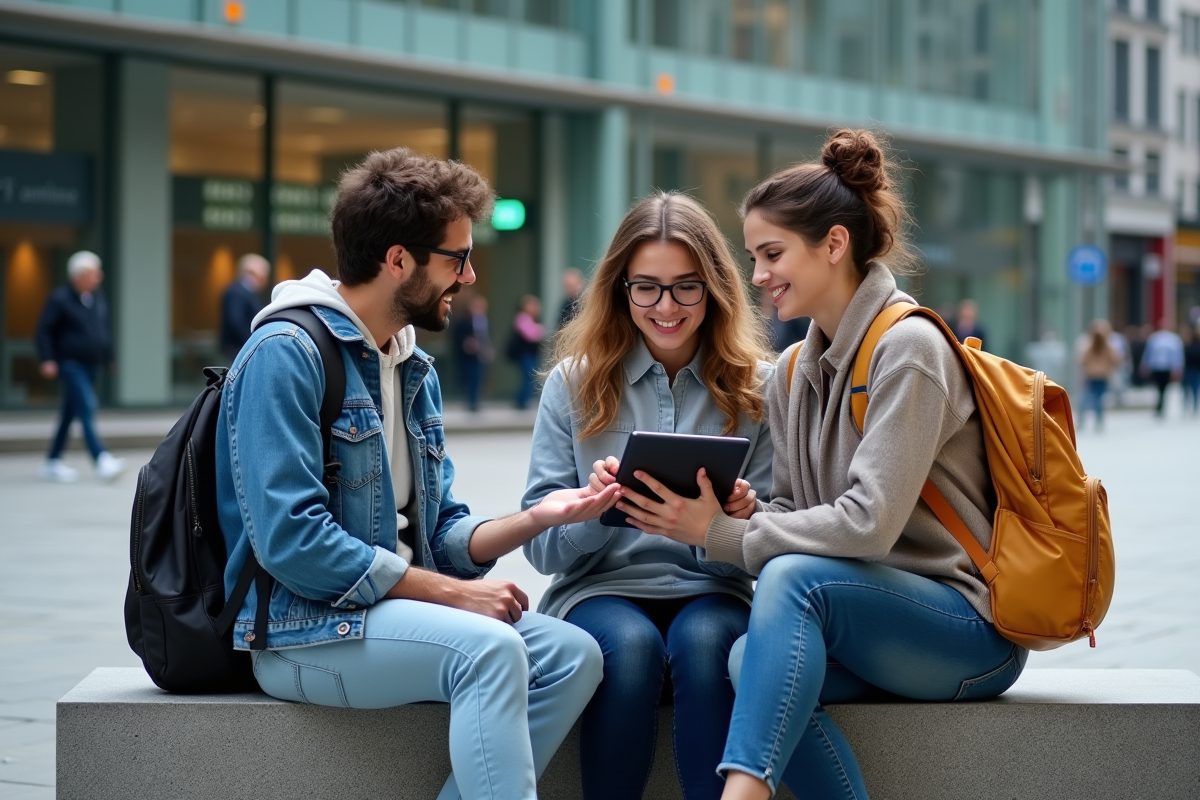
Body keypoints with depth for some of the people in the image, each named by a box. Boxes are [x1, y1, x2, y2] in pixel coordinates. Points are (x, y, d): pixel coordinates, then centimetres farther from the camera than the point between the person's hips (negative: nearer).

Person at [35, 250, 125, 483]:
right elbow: (44, 331, -8)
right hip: (71, 365, -7)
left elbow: (104, 331, 22)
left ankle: (53, 462, 21)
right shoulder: (60, 299, -9)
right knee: (87, 409, -18)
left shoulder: (98, 299, 11)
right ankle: (102, 461, -27)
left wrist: (108, 359, 20)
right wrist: (47, 360, -15)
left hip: (91, 366, 7)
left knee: (70, 414, 13)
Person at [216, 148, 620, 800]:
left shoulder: (416, 371, 14)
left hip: (397, 608, 8)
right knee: (490, 647, -29)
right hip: (304, 630, -8)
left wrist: (535, 519, -7)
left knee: (572, 653, -10)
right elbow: (292, 540, -22)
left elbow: (440, 534, 13)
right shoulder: (286, 354, -13)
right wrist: (452, 592, -18)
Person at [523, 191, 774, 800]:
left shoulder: (755, 386, 7)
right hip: (601, 590, 0)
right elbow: (541, 545, 2)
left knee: (702, 640, -34)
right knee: (630, 644, -33)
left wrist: (743, 517, -18)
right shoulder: (576, 383, 6)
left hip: (711, 593, 0)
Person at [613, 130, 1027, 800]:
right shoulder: (793, 374, 13)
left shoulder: (909, 348, -12)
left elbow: (870, 522, -21)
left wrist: (721, 533, -15)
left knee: (794, 577, -32)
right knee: (751, 660, -25)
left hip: (973, 628, -6)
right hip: (874, 620, 6)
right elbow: (792, 515, 13)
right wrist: (736, 513, -9)